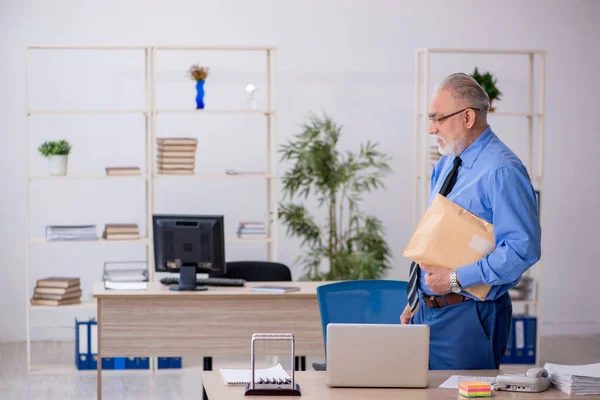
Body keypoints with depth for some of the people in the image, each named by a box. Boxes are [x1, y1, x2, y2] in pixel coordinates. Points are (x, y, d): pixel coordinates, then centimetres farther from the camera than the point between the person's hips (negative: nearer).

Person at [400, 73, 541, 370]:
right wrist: (416, 301, 16)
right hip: (428, 310, 8)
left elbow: (524, 248, -24)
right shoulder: (445, 166, 13)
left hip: (468, 317, -8)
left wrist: (457, 279, -22)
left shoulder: (502, 171, -16)